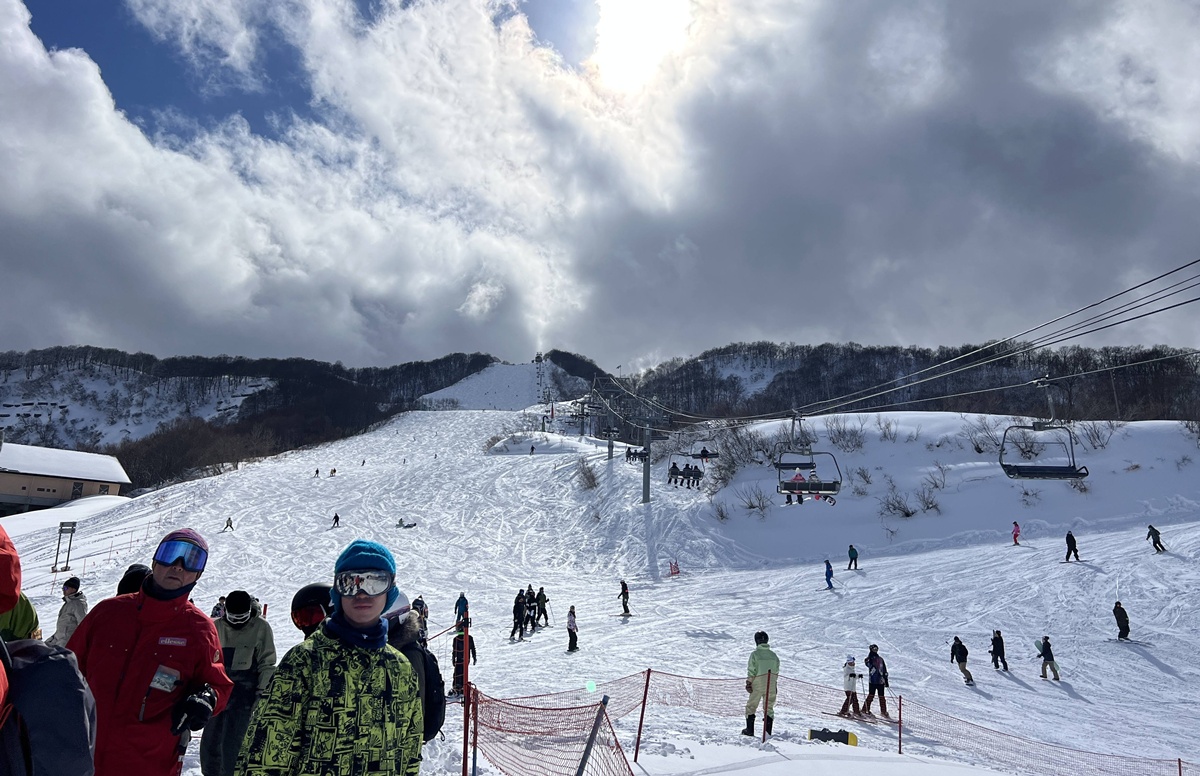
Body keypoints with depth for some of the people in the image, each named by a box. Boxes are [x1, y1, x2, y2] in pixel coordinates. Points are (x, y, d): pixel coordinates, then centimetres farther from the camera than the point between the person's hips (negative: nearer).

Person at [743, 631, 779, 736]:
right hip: (771, 685, 4)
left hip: (758, 684, -3)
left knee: (751, 706, 10)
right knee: (769, 708, 11)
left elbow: (751, 670, -10)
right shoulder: (773, 655, 4)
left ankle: (750, 730, 10)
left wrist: (748, 683, -2)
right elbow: (776, 671, 8)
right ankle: (768, 731, 5)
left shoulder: (755, 654, -10)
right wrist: (775, 685, 17)